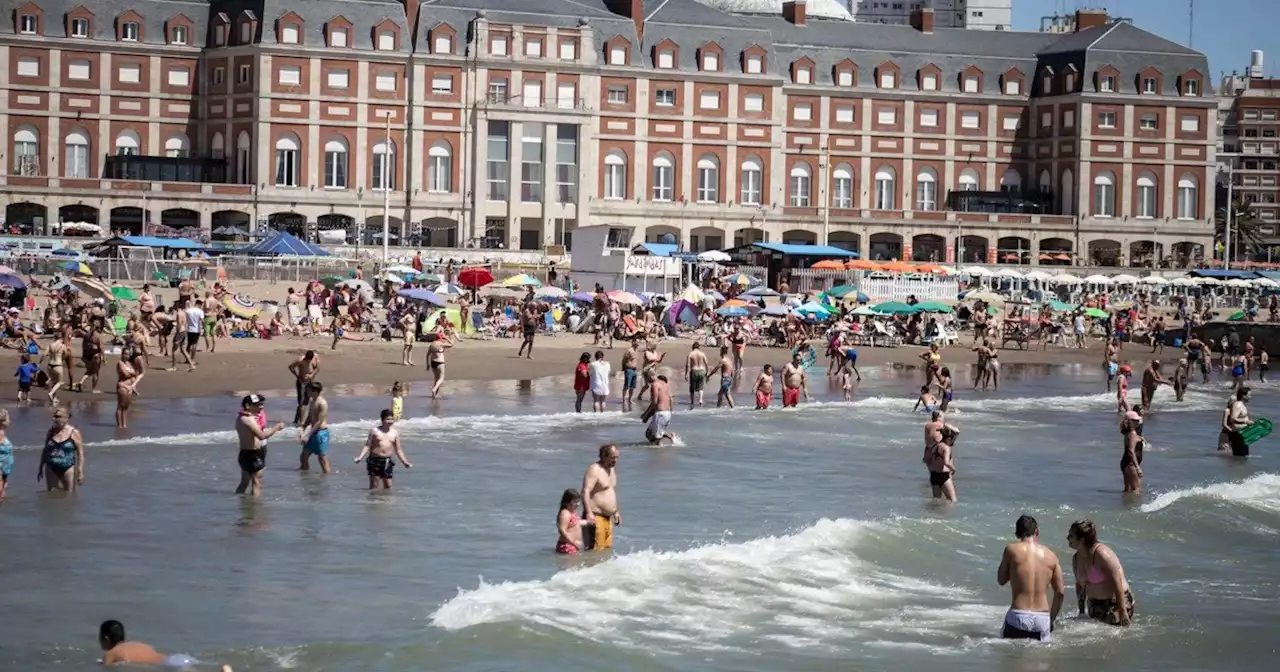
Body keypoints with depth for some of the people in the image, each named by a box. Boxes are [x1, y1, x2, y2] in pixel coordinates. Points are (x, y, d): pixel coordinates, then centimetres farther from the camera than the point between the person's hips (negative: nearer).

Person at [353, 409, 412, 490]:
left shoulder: (395, 432, 7)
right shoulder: (375, 431, -1)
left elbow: (398, 449, 11)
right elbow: (367, 446, -1)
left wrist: (404, 462, 5)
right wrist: (360, 457, -12)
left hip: (387, 461, 3)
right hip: (375, 460, -3)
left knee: (388, 486, 2)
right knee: (374, 486, -1)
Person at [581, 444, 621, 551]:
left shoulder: (612, 469, 15)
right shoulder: (594, 470, -14)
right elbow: (585, 492, -24)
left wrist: (616, 512, 27)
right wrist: (589, 513, -34)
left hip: (608, 518, 9)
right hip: (596, 517, -9)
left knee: (607, 549, 10)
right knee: (595, 550, -12)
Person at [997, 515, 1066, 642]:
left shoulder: (1012, 549, 0)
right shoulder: (1051, 555, 8)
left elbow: (1001, 580, 10)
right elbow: (1060, 592, 9)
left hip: (1018, 617, -2)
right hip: (1043, 618, 2)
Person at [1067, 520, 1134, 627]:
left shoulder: (1102, 554, -22)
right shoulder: (1076, 558, 1)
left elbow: (1117, 583, -22)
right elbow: (1080, 585, 15)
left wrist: (1123, 611, -24)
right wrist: (1081, 611, 15)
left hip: (1115, 601, -8)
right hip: (1094, 604, 8)